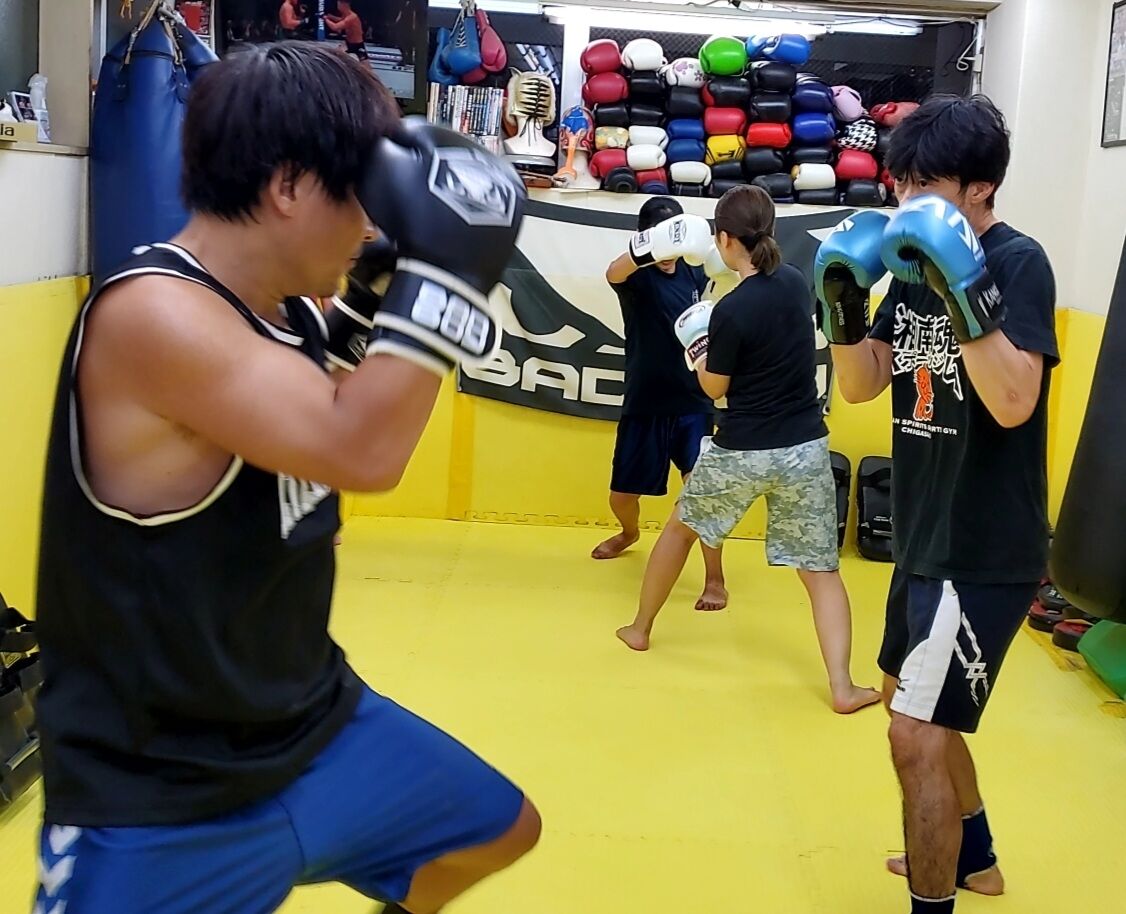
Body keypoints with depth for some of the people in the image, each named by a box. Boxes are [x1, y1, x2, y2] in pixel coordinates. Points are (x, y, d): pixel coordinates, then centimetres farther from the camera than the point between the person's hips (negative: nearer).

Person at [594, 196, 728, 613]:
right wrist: (652, 250, -59)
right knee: (622, 493, 12)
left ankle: (715, 579, 3)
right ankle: (630, 533, 46)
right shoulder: (637, 276, -11)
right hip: (644, 406, -1)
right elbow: (613, 272, -36)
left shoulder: (694, 273, 1)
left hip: (693, 404, 1)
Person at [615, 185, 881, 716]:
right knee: (821, 568, 6)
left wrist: (696, 352, 11)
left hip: (742, 452, -4)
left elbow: (714, 388, -5)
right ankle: (842, 686, -3)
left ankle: (640, 627, 36)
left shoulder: (731, 311, -17)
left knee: (681, 528, 22)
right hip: (805, 448, 4)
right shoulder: (795, 283, 1)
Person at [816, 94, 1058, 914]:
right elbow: (861, 386, 6)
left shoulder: (1017, 262, -16)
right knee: (912, 701, 23)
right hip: (925, 540, 9)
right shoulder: (917, 264, 6)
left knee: (918, 735, -7)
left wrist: (965, 287, -34)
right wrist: (844, 300, -10)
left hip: (985, 552, -9)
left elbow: (1012, 402, -27)